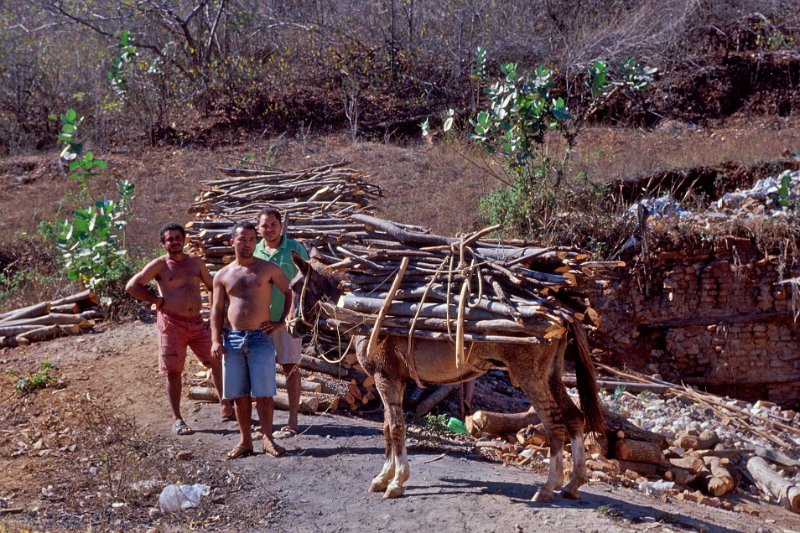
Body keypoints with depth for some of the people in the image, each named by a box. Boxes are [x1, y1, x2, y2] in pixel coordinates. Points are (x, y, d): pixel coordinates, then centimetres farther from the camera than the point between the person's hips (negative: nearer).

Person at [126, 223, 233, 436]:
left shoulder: (195, 262, 10)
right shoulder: (159, 265, -2)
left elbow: (212, 286, 21)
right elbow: (132, 286, -3)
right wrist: (157, 300, -6)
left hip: (197, 322, 4)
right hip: (172, 323, -4)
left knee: (217, 361, 1)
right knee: (173, 372, 0)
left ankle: (225, 407, 16)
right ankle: (177, 420, 9)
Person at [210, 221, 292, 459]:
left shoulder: (268, 269, 3)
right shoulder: (223, 276, 11)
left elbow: (291, 293, 7)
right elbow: (217, 309, 11)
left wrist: (282, 322, -1)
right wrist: (216, 340, 0)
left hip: (261, 338, -3)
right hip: (233, 339, 3)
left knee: (263, 392, -4)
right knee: (239, 394, 5)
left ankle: (267, 439, 5)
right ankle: (245, 441, 14)